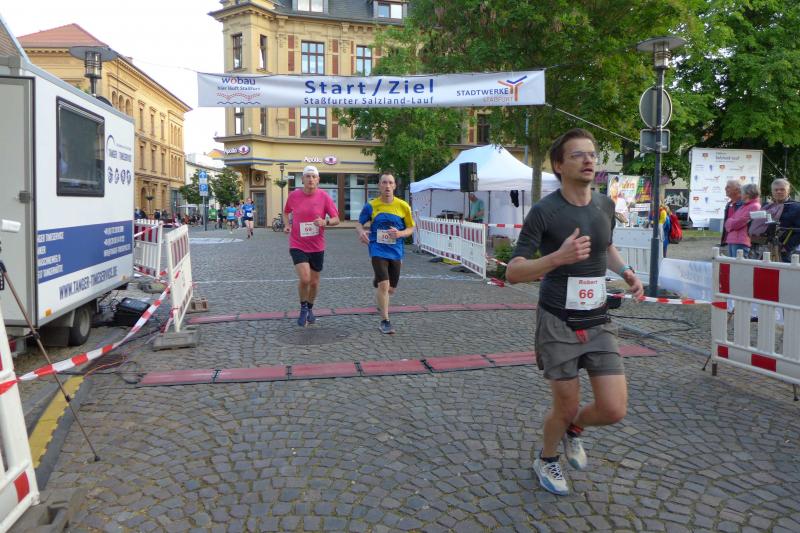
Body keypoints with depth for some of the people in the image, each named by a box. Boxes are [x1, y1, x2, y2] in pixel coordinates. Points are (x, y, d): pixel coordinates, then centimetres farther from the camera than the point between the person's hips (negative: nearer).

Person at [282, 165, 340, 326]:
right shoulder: (293, 195, -4)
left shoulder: (324, 197, -7)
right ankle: (303, 308, 10)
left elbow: (336, 219, -4)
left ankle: (310, 309, 39)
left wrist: (325, 222, -25)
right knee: (304, 279, -18)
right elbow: (286, 212, 15)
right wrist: (286, 225, -4)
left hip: (317, 246, 1)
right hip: (297, 245, -1)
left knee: (314, 282, 12)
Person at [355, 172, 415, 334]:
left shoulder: (403, 206, -2)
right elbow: (359, 224, 6)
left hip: (396, 252, 3)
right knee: (384, 284, -16)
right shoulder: (371, 206, -5)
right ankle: (384, 321, -1)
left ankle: (380, 300, 50)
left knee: (391, 288, 12)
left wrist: (400, 233, -15)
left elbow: (411, 228, 6)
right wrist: (361, 232, -17)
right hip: (378, 250, -3)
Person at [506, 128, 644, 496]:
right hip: (558, 324, -5)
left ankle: (572, 430, 34)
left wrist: (625, 271, 6)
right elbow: (513, 273, -15)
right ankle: (546, 460, 38)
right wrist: (558, 257, -31)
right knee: (566, 407, 6)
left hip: (598, 322, 5)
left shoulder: (606, 205, 5)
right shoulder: (543, 212, -13)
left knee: (614, 410, -1)